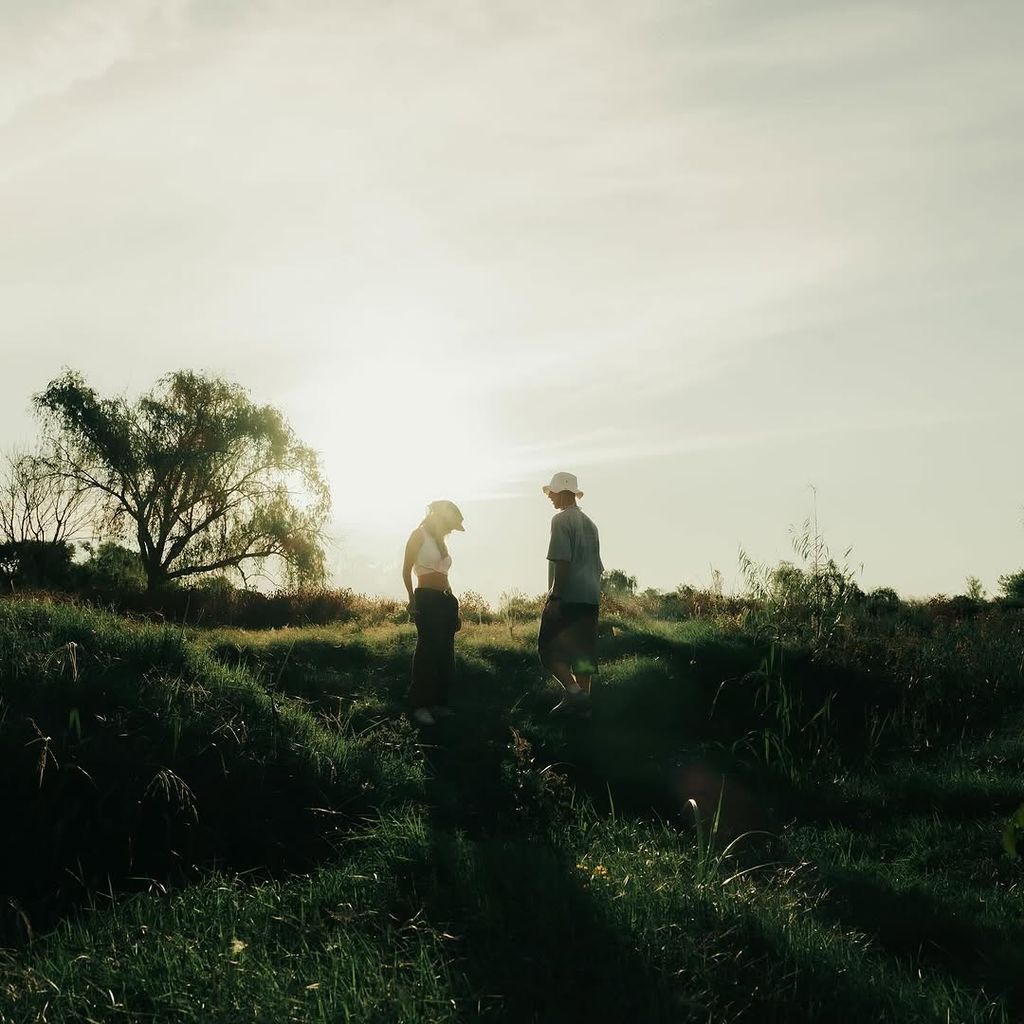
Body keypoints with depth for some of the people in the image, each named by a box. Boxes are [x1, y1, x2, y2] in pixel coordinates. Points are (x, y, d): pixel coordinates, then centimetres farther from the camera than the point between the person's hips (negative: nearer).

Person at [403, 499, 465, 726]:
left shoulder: (440, 541, 21)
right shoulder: (419, 535, -1)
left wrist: (454, 611, 18)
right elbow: (406, 570, -7)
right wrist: (412, 600, -17)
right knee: (428, 650, -11)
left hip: (446, 600, 8)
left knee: (445, 653, 6)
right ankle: (419, 706, -9)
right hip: (427, 599, -8)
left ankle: (439, 703, 11)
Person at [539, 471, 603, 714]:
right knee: (583, 649, 10)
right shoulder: (589, 523, 19)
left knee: (549, 647, -3)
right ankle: (583, 697, 9)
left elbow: (562, 561, -17)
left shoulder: (561, 520, -7)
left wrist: (554, 596, -18)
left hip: (568, 596, -8)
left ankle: (573, 691, -15)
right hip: (590, 598, 8)